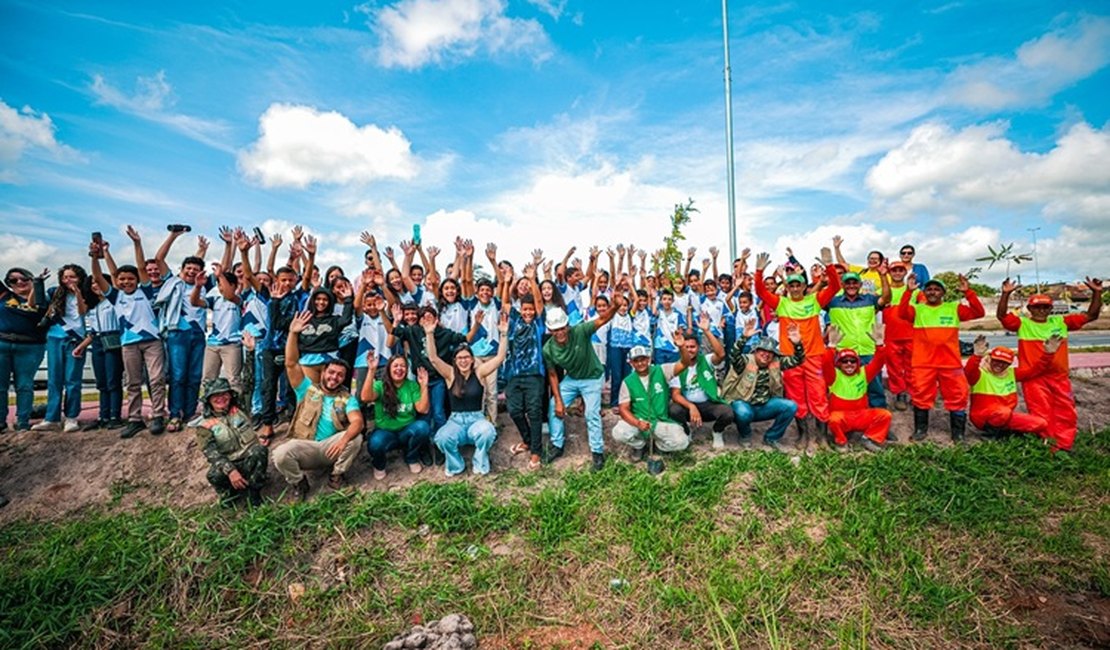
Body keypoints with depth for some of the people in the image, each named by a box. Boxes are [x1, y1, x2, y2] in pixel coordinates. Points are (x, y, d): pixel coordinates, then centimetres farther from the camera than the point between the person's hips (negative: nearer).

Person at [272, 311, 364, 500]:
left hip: (332, 447, 0)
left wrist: (344, 439, -36)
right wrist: (293, 334, -17)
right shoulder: (307, 388, 7)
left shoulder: (347, 398, 4)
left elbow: (357, 422, -14)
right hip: (305, 447, 0)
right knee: (280, 455, -31)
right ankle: (299, 482, 1)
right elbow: (291, 364, -5)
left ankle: (337, 474, -3)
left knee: (356, 437, -29)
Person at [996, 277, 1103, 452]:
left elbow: (1091, 315, 11)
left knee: (1066, 414, 9)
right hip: (1034, 378, -4)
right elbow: (1002, 315, -16)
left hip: (1060, 378, 5)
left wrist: (1096, 293, 0)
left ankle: (1063, 448, 19)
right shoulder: (1022, 323, -2)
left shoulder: (1060, 322, 10)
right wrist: (1006, 294, -27)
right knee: (1042, 416, 1)